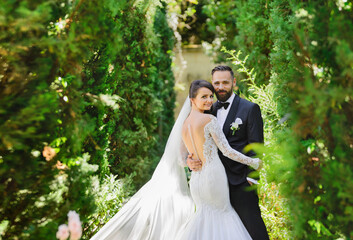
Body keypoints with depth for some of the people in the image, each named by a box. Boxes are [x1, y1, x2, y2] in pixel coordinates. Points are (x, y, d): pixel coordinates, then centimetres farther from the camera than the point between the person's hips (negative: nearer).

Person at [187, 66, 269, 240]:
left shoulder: (250, 109, -2)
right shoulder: (210, 110, 12)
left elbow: (255, 147, -5)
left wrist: (251, 177, -13)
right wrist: (190, 161, -8)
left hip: (240, 181, -5)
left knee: (252, 226, -2)